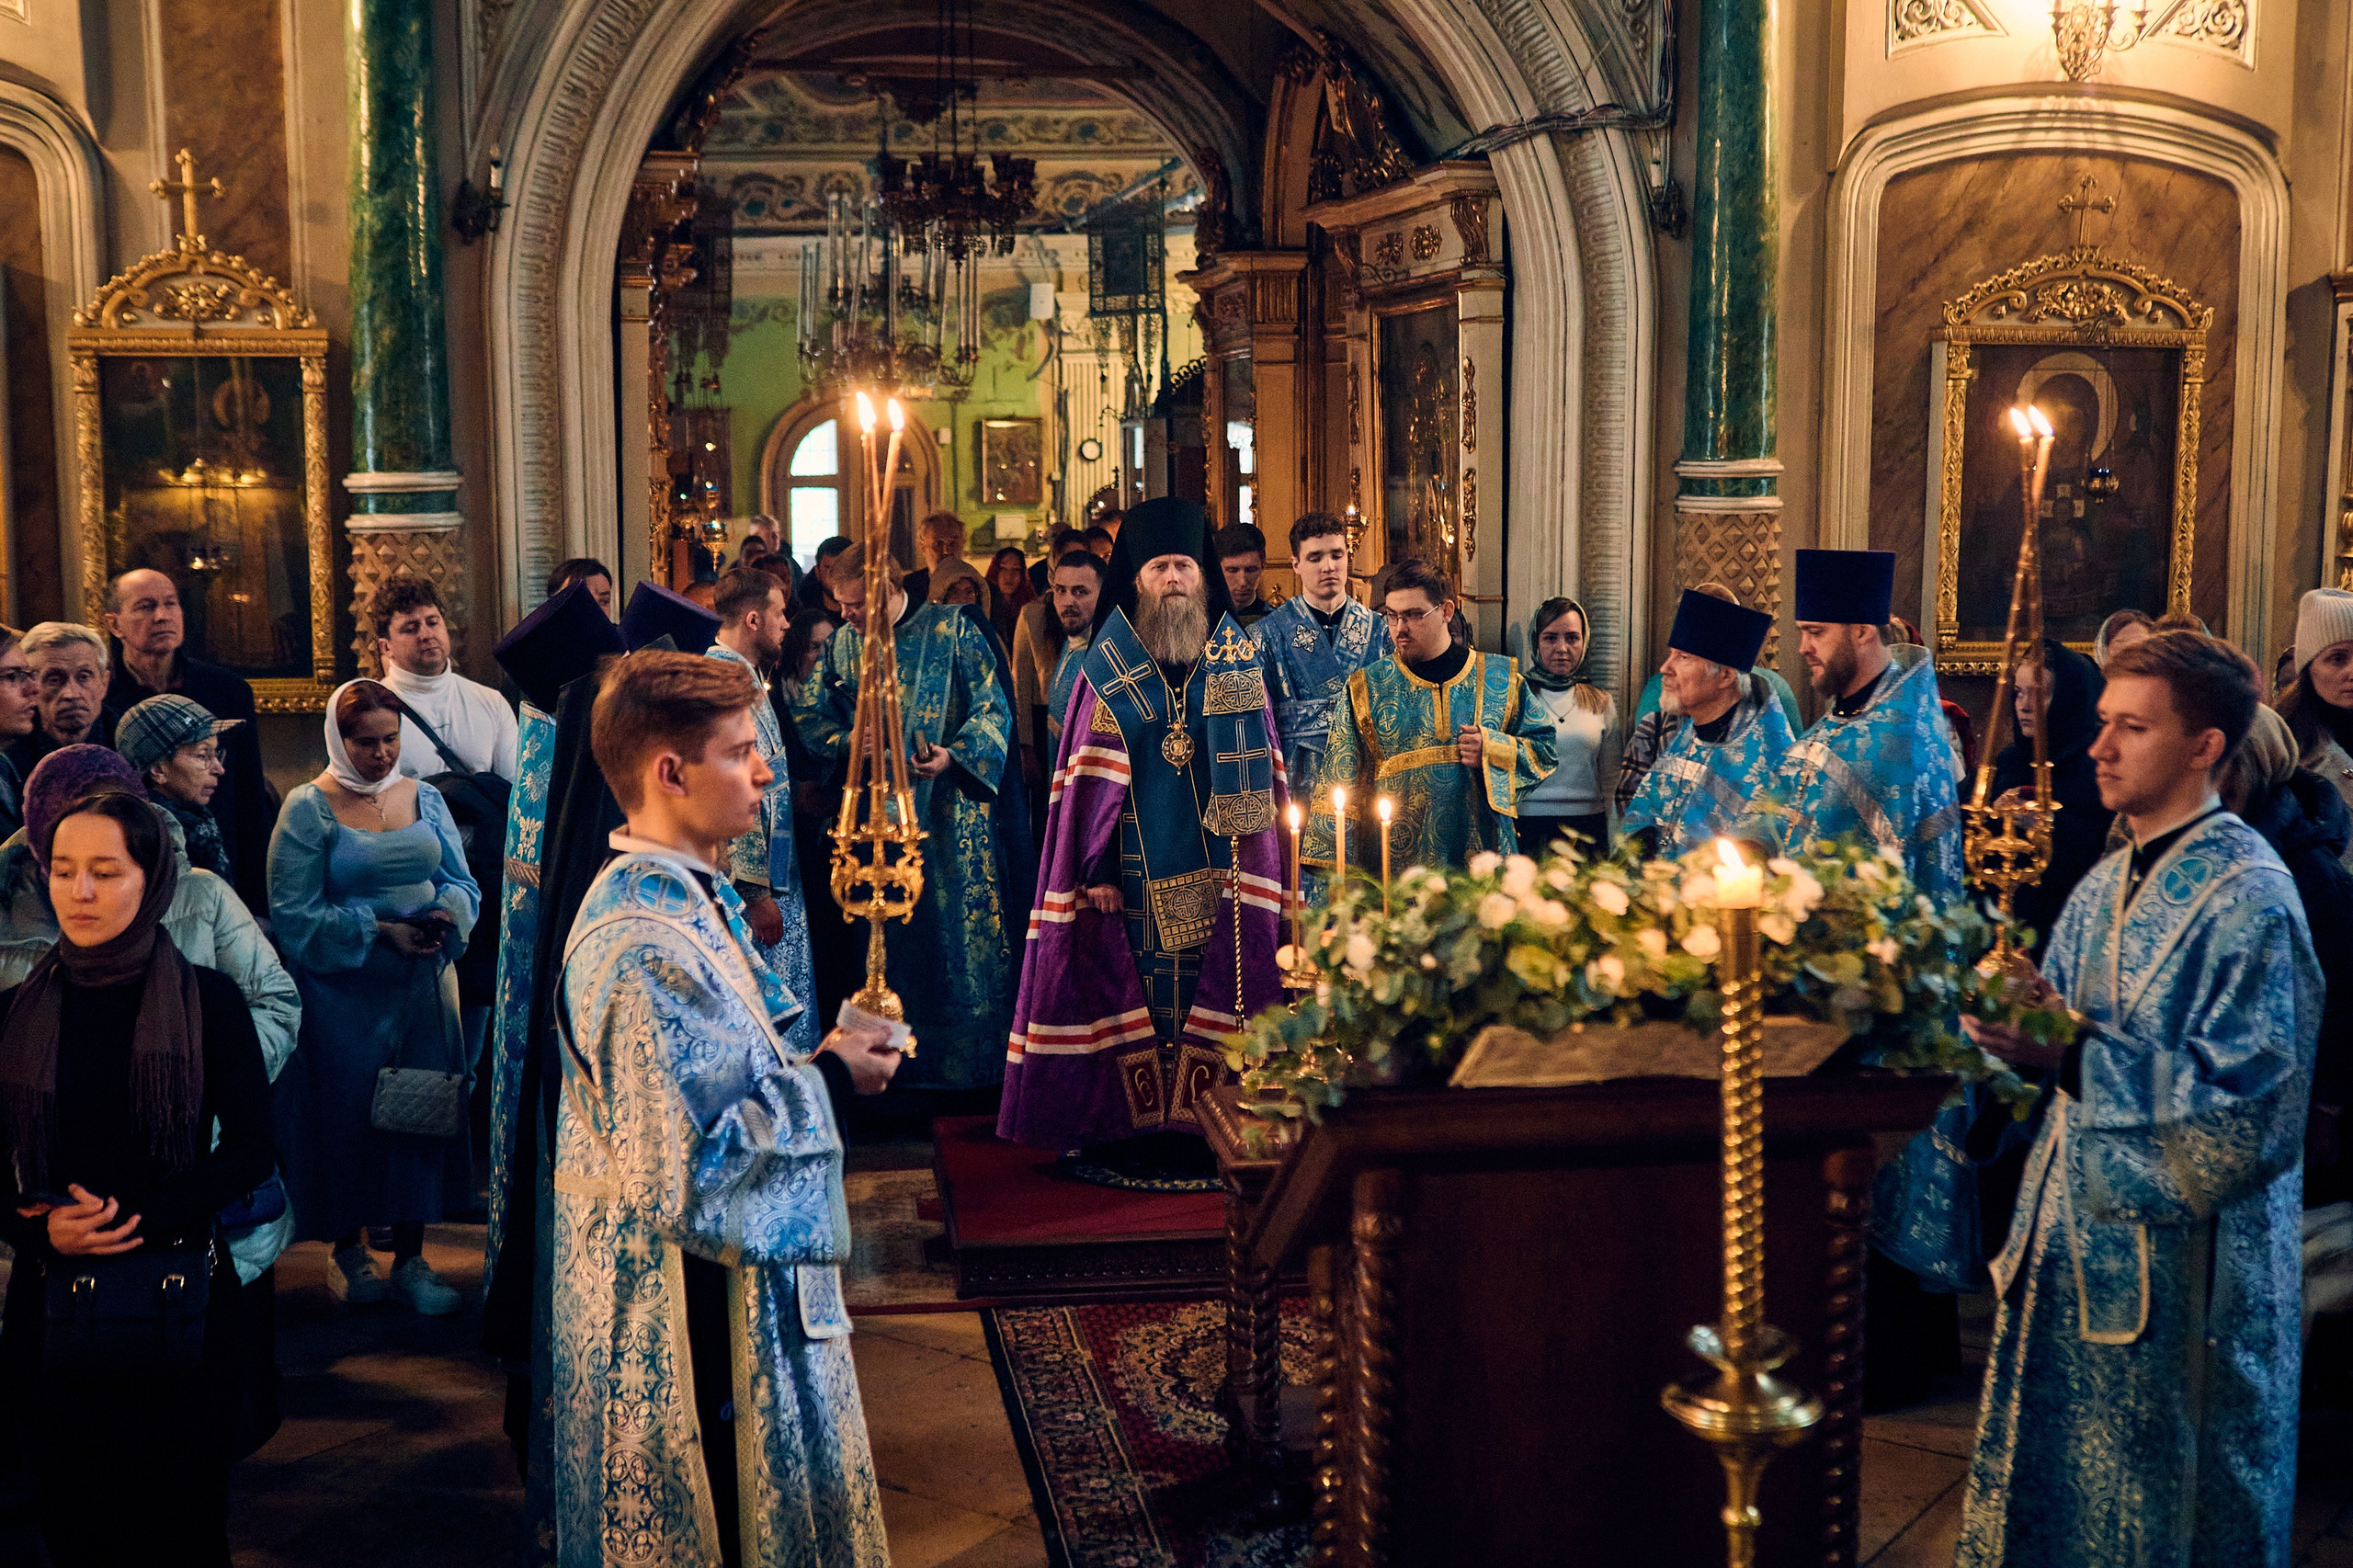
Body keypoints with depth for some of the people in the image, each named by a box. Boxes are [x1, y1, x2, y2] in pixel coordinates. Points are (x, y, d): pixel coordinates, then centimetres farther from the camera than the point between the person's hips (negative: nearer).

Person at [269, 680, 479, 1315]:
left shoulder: (424, 797, 8)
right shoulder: (309, 808, -5)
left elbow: (463, 883, 8)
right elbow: (293, 916, -11)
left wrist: (446, 913, -15)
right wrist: (380, 931, -18)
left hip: (421, 985, 4)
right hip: (342, 992, -4)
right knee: (347, 1117, 4)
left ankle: (410, 1257, 16)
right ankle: (348, 1251, 23)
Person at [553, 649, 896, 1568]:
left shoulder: (688, 895, 6)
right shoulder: (643, 947, -26)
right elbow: (678, 1177, -28)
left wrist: (813, 1060, 3)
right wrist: (825, 1078, -18)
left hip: (735, 1281, 10)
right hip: (687, 1313, -10)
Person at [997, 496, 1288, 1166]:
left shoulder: (1238, 660, 8)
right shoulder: (1108, 668, 2)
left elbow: (1261, 773, 7)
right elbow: (1090, 779, -1)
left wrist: (1260, 868, 0)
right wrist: (1096, 869, -8)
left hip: (1221, 876, 2)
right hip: (1137, 877, -2)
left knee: (1215, 994, 1)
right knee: (1132, 995, -1)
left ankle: (1204, 1132, 9)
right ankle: (1128, 1133, 7)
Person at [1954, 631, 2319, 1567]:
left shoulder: (2249, 898, -17)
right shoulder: (2106, 884, 9)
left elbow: (2247, 1114, -22)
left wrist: (2073, 1051, -26)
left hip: (2178, 1271, -8)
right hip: (2073, 1245, 8)